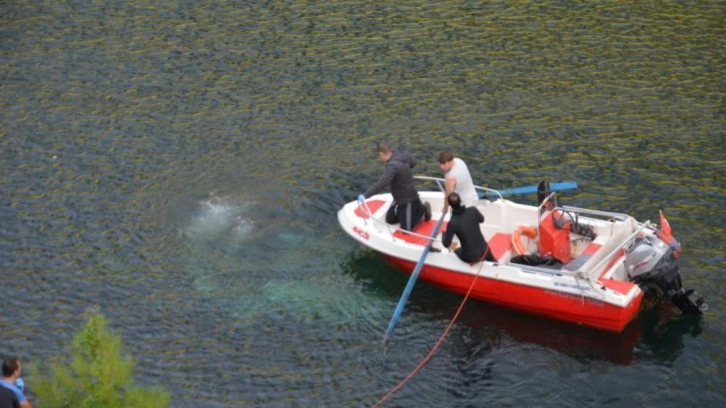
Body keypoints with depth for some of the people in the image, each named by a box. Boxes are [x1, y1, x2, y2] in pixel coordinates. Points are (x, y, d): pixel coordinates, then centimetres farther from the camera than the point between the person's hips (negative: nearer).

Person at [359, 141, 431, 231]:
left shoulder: (392, 166, -32)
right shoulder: (402, 155, -5)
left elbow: (382, 184, -42)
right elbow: (413, 162, 16)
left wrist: (365, 195, -41)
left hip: (408, 200, -9)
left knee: (406, 230, 0)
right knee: (390, 220, 19)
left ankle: (422, 210, 15)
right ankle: (416, 208, 25)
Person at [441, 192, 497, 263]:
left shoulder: (452, 223, -24)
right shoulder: (473, 210, -15)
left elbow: (446, 244, -14)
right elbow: (481, 219, 8)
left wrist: (444, 233, 6)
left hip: (470, 257, -2)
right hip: (484, 251, 3)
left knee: (456, 250, 34)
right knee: (491, 259, 39)